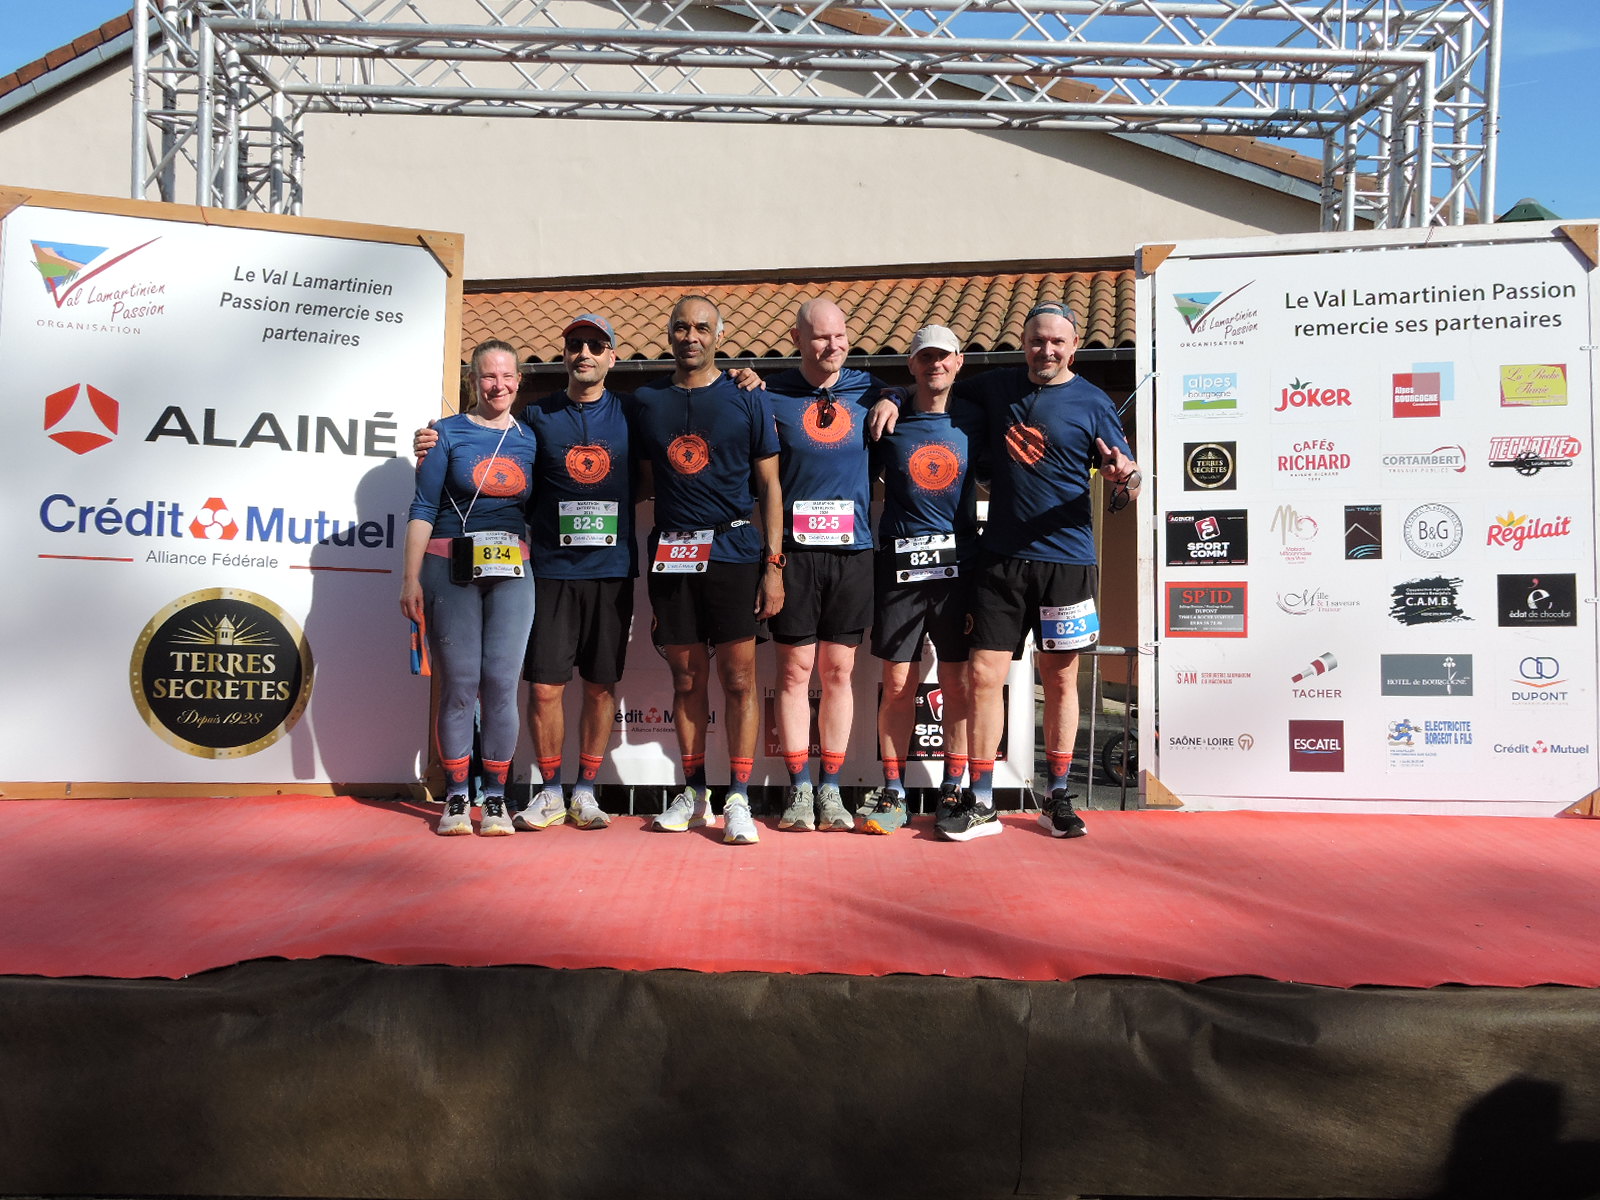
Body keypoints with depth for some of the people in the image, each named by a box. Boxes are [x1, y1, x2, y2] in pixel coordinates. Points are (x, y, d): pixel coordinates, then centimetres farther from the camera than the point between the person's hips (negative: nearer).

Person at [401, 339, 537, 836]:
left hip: (512, 572, 2)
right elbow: (423, 509, 2)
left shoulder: (531, 438, 12)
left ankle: (495, 797, 9)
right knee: (458, 683, -3)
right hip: (450, 568, -2)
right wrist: (412, 578, -4)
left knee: (501, 682, -3)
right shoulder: (447, 433, 5)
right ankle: (456, 798, 10)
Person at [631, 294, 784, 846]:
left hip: (733, 550, -2)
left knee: (738, 679, -2)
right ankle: (694, 793, 20)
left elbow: (770, 486, 4)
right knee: (686, 678, 8)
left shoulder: (746, 400, 5)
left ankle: (738, 799, 5)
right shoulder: (646, 402, 13)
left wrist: (773, 563, -4)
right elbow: (643, 481, 18)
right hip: (670, 553, 3)